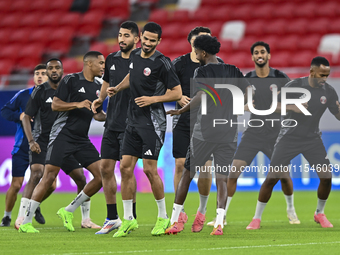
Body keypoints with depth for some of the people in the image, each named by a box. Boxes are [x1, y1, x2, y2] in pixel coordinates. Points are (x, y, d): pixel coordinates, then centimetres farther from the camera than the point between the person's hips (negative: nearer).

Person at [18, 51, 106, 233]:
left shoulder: (98, 87, 14)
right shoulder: (71, 80, -6)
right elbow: (55, 105, -9)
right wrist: (77, 104, -20)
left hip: (82, 140, 7)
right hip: (62, 135, -7)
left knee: (102, 175, -4)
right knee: (49, 176, -13)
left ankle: (68, 211, 8)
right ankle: (26, 222, -8)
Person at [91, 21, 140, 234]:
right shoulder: (112, 60, 11)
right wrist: (100, 98, 8)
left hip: (130, 123, -6)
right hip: (112, 123, 6)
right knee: (105, 168, 5)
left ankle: (131, 217, 2)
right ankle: (112, 218, 15)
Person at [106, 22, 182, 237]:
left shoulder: (162, 63, -12)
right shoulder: (135, 55, 9)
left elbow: (177, 93, -10)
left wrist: (153, 99, -19)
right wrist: (117, 88, 14)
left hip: (153, 121, -7)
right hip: (133, 120, 7)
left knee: (150, 169, -8)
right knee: (126, 167, 1)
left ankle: (163, 217, 8)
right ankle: (128, 219, 8)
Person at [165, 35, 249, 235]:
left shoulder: (202, 71, -3)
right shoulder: (233, 71, 11)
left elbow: (202, 95, -18)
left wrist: (182, 111, -10)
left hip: (204, 132, -3)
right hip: (229, 133, 3)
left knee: (187, 174, 9)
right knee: (222, 178, 1)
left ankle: (174, 221, 11)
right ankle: (219, 222, -18)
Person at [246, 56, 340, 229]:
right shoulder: (295, 86, -11)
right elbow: (274, 106, -11)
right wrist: (292, 107, -28)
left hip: (312, 138, 3)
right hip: (289, 137, -3)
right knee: (272, 177, -9)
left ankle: (320, 214, 16)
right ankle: (257, 218, 4)